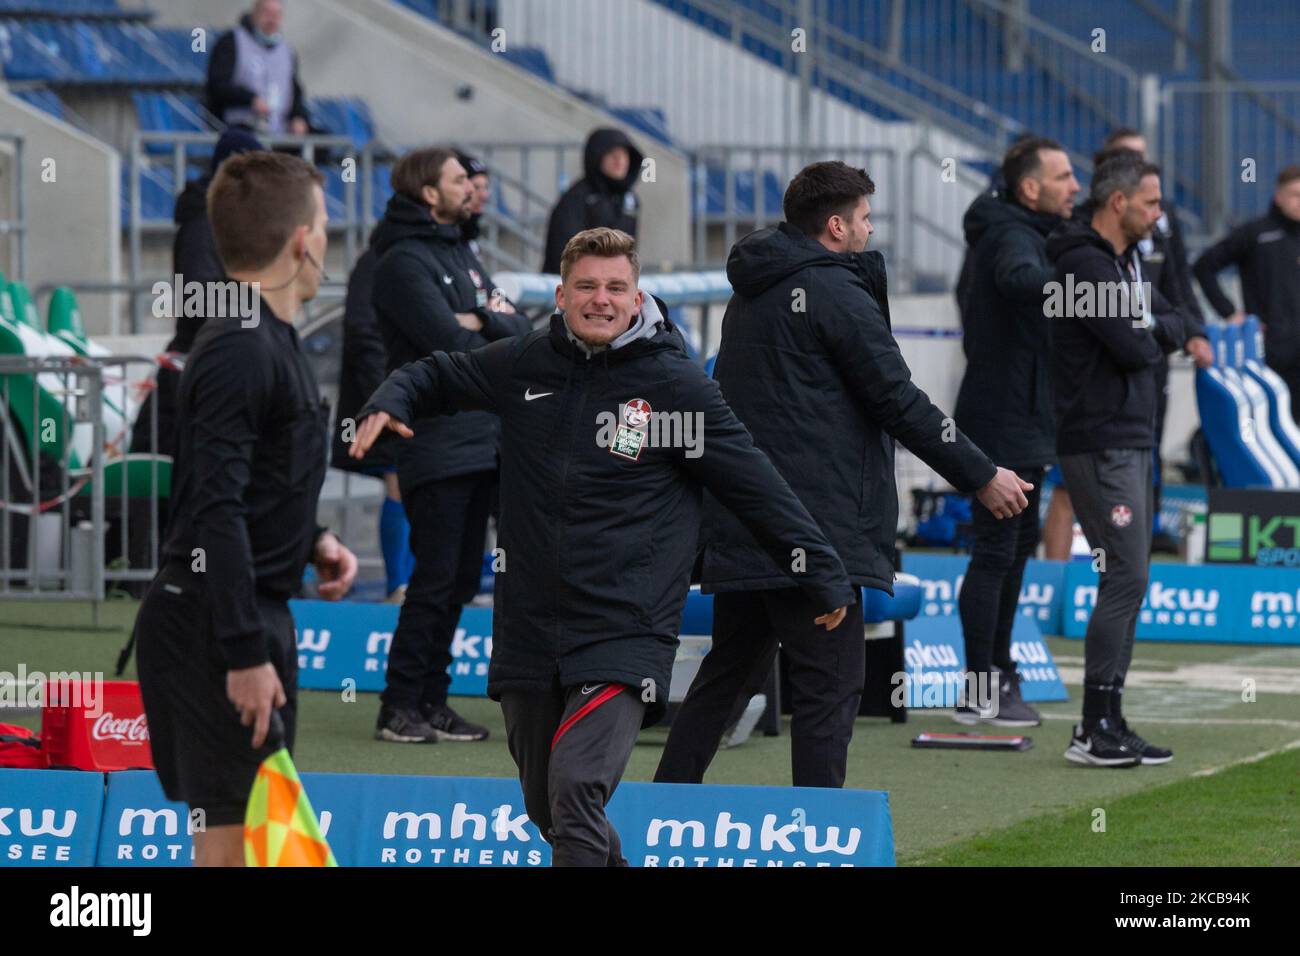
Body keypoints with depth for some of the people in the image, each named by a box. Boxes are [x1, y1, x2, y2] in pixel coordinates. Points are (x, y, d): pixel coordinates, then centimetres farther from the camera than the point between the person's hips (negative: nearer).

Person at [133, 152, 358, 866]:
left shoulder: (272, 342, 15)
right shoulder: (240, 353, -18)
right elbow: (214, 512, -24)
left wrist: (312, 542, 10)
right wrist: (246, 654, -26)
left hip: (256, 612, 11)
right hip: (215, 624, -11)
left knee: (253, 828, 14)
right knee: (229, 833, -10)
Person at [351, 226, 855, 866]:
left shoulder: (677, 386, -3)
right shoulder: (524, 366, 6)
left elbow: (757, 488, 3)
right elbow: (439, 377, 25)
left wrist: (822, 577, 7)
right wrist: (390, 402, 3)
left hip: (625, 638, -5)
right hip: (528, 635, 5)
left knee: (577, 791, -23)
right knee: (546, 808, 13)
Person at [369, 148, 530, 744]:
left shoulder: (461, 256, 19)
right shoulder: (405, 261, -9)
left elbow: (520, 332, 12)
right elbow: (449, 343, -19)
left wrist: (484, 320, -7)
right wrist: (493, 334, -1)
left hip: (480, 442, 9)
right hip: (437, 444, -9)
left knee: (460, 580, 9)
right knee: (436, 578, -9)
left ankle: (431, 702, 14)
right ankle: (401, 707, -5)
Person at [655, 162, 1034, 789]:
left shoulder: (750, 294, 17)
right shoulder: (836, 292, -10)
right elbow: (900, 403, -10)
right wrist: (982, 478, -2)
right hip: (817, 531, -9)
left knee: (730, 668, 17)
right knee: (830, 683, -6)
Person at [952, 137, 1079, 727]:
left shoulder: (1004, 233, 14)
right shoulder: (1013, 237, -18)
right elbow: (1017, 277, -43)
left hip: (1019, 420, 11)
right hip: (1004, 422, -11)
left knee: (1018, 543, 18)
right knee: (995, 551, -7)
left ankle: (997, 672, 26)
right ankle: (979, 692, -5)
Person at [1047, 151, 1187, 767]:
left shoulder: (1125, 260, 17)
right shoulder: (1088, 265, -15)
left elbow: (1174, 325, 20)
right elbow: (1133, 348, -21)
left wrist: (1159, 330, 0)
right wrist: (1157, 340, -1)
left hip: (1131, 440, 10)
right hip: (1101, 445, -10)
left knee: (1128, 581, 10)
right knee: (1125, 577, -13)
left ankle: (1108, 722, 14)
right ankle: (1096, 731, -12)